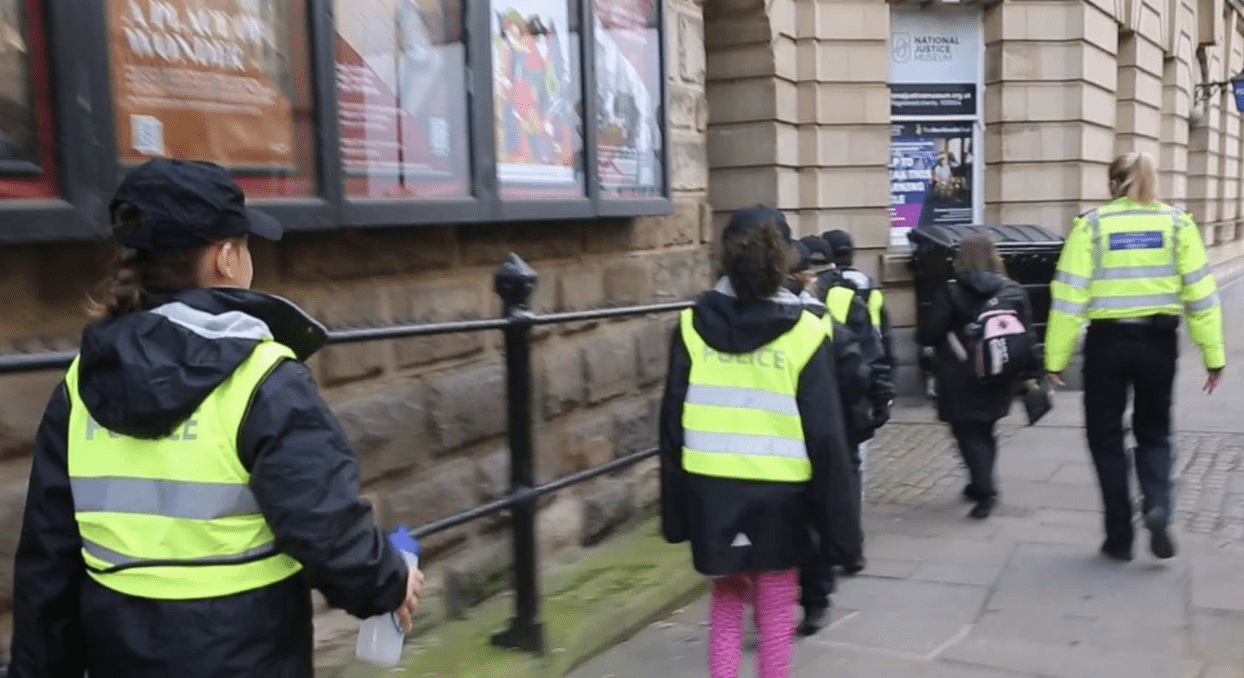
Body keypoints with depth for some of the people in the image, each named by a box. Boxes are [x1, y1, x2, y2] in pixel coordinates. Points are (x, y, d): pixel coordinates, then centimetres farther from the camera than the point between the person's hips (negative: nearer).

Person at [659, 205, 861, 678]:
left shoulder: (694, 325, -4)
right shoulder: (803, 333, -10)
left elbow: (673, 422, -1)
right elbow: (825, 436, -10)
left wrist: (675, 508, 8)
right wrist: (839, 522, -3)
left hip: (712, 489, 2)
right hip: (778, 493, -2)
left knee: (726, 603, 22)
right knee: (775, 611, 15)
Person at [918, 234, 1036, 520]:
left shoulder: (950, 292, -9)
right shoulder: (1014, 291, 4)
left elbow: (930, 333, -10)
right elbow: (1026, 336, 3)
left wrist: (920, 336, 12)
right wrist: (1028, 372, 8)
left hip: (962, 381, -5)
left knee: (969, 434, 0)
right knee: (984, 431, 20)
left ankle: (985, 491, -13)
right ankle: (981, 484, 28)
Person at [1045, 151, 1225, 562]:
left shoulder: (1091, 225, -4)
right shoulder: (1177, 223, 1)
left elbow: (1070, 294, -8)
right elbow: (1200, 291, 0)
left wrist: (1056, 358, -4)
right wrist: (1214, 355, 5)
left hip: (1108, 341, -2)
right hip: (1158, 341, 2)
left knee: (1106, 438, 12)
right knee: (1153, 433, 20)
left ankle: (1120, 538, 14)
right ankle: (1158, 507, -5)